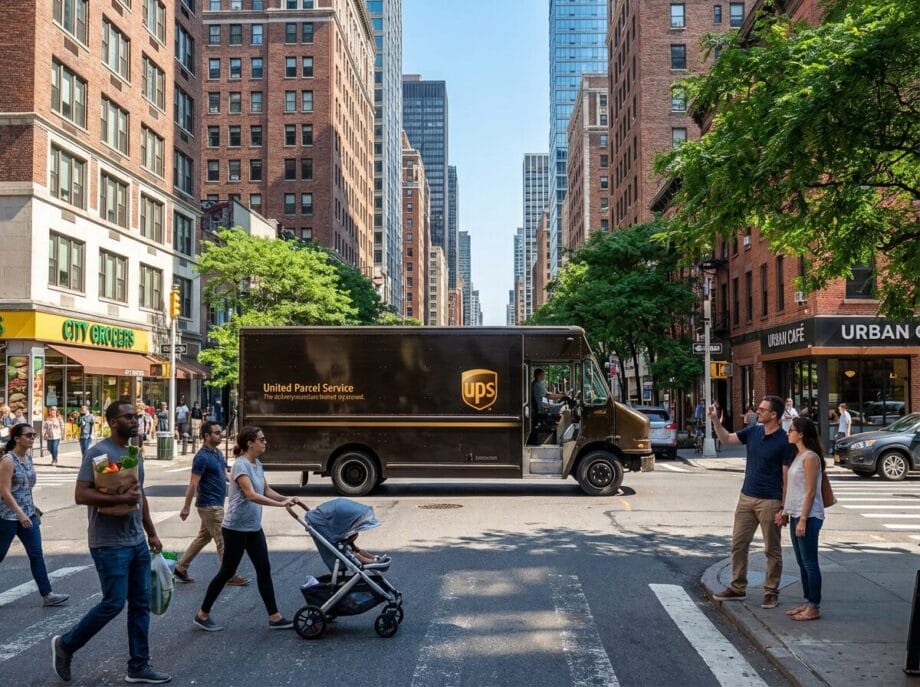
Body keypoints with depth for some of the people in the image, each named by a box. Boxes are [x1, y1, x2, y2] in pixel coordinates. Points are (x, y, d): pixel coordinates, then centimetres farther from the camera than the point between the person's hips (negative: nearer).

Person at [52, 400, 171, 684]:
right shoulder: (98, 453, -13)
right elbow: (81, 495, -20)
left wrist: (151, 533, 19)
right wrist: (121, 498, -26)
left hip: (138, 543, 8)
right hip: (110, 545, -8)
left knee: (141, 604, 8)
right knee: (113, 603, -5)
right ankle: (65, 644, 19)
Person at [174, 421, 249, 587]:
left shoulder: (218, 453, 10)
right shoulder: (202, 457, -18)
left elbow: (224, 475, 18)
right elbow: (193, 484, -19)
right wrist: (186, 508, -18)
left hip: (216, 504, 9)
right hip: (209, 506, -9)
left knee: (203, 537, 17)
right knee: (223, 541, -2)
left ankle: (181, 568, 26)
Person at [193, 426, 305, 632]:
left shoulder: (257, 464, 8)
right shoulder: (241, 465, -19)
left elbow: (266, 491, 17)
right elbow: (251, 495, -30)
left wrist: (288, 499, 3)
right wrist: (280, 504, -33)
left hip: (254, 528, 8)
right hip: (236, 528, -8)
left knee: (264, 570, 6)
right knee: (227, 571, 3)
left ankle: (274, 618, 11)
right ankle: (202, 614, 19)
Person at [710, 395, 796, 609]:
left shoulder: (784, 441, -13)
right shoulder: (753, 431, 5)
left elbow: (787, 476, -11)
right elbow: (726, 439, 13)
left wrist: (785, 507, -13)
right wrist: (715, 419, -3)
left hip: (770, 502, -6)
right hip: (746, 497, 6)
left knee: (772, 549, 6)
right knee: (738, 544, 10)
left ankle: (771, 591, 17)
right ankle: (737, 587, 21)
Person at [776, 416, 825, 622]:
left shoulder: (810, 457, -15)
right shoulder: (798, 456, 14)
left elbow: (810, 491, -18)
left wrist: (803, 520, -20)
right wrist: (785, 512, 18)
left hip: (808, 516, -10)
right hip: (796, 515, 10)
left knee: (810, 563, -2)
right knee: (802, 563, 14)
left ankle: (814, 608, 5)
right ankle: (808, 603, 22)